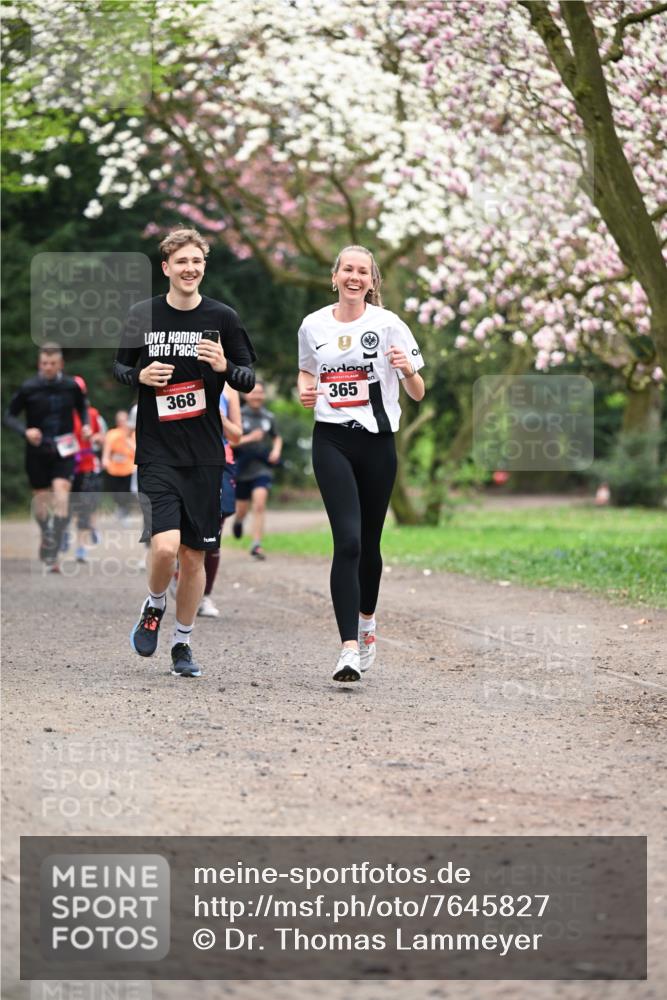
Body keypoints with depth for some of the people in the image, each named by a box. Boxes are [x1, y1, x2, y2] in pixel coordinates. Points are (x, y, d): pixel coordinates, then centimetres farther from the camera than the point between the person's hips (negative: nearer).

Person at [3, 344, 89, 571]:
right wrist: (25, 431, -20)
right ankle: (45, 535, 40)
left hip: (63, 452, 0)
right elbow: (9, 416, -1)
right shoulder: (28, 388, -8)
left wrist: (86, 426, -1)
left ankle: (52, 552, -17)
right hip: (37, 452, 0)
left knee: (61, 493, -17)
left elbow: (82, 407, 18)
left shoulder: (71, 386, -2)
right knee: (41, 498, 9)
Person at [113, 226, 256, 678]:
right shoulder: (143, 315, 2)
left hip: (205, 454, 1)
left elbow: (248, 380, 6)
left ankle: (182, 642, 23)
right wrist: (140, 376, -8)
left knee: (194, 556, 6)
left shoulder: (223, 317, 1)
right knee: (165, 546, -18)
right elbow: (120, 368, 14)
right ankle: (154, 607, 14)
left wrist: (225, 367, -15)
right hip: (157, 451, -1)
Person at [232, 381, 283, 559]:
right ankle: (238, 521, 50)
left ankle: (256, 545, -16)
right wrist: (249, 438, -25)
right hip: (242, 469, -1)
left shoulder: (268, 417, 3)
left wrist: (276, 451, 1)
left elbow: (277, 438, 21)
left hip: (262, 468, 1)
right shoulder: (238, 415, -8)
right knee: (242, 509, 13)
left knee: (260, 504, -18)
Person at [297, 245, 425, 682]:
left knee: (368, 543, 11)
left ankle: (367, 622, 39)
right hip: (332, 441, 0)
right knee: (347, 540, -15)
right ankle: (350, 648, -17)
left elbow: (418, 394, -1)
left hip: (377, 441, 0)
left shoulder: (388, 325, -2)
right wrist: (305, 391, 1)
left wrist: (409, 370, -23)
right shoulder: (313, 326, 4)